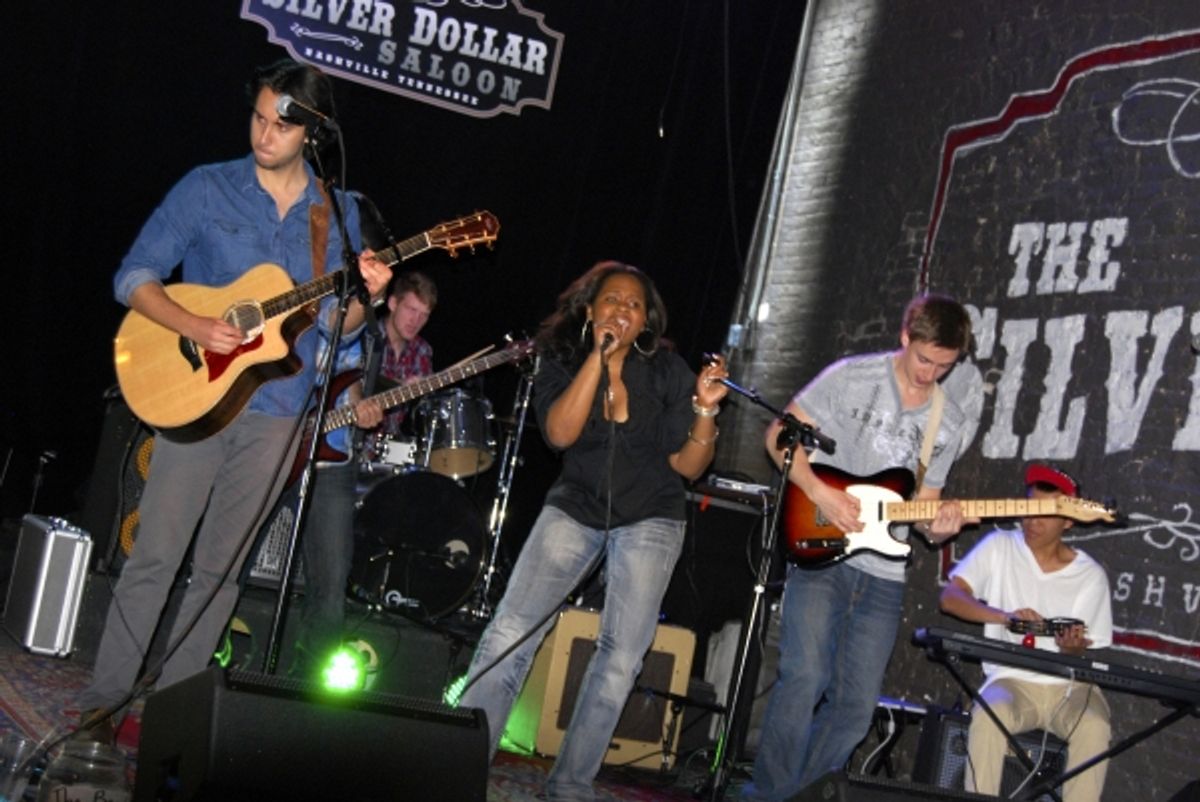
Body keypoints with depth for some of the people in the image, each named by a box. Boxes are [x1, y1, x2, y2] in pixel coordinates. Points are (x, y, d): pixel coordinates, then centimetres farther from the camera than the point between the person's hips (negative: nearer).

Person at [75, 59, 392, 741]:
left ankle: (175, 701, 16)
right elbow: (134, 276, -4)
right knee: (156, 556, -4)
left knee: (220, 568, 7)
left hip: (276, 410, 2)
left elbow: (336, 322, 6)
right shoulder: (209, 188, -1)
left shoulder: (338, 214, 7)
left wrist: (364, 296, -16)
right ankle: (105, 699, 5)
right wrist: (196, 327, -19)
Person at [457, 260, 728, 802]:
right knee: (508, 634, -12)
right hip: (575, 509, 1)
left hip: (649, 519, -1)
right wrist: (600, 356, -22)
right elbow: (560, 433, -19)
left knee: (621, 657, -12)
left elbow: (687, 466, -4)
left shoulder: (666, 371, -4)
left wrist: (705, 410, -21)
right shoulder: (560, 362, -1)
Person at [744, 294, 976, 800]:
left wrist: (935, 527, -9)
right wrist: (820, 493, -15)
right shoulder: (851, 377, -3)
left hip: (883, 575, 5)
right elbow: (780, 435, -2)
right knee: (805, 676, -19)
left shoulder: (949, 423, 10)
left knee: (857, 707, 3)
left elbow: (922, 501, 15)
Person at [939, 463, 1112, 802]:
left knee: (1094, 725, -32)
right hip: (1012, 679, 0)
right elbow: (949, 598, -7)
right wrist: (1004, 616, -24)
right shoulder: (999, 547, 3)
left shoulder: (1091, 576, 3)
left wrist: (1075, 649, -22)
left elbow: (1091, 655, 4)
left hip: (1070, 686, 1)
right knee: (988, 714, -34)